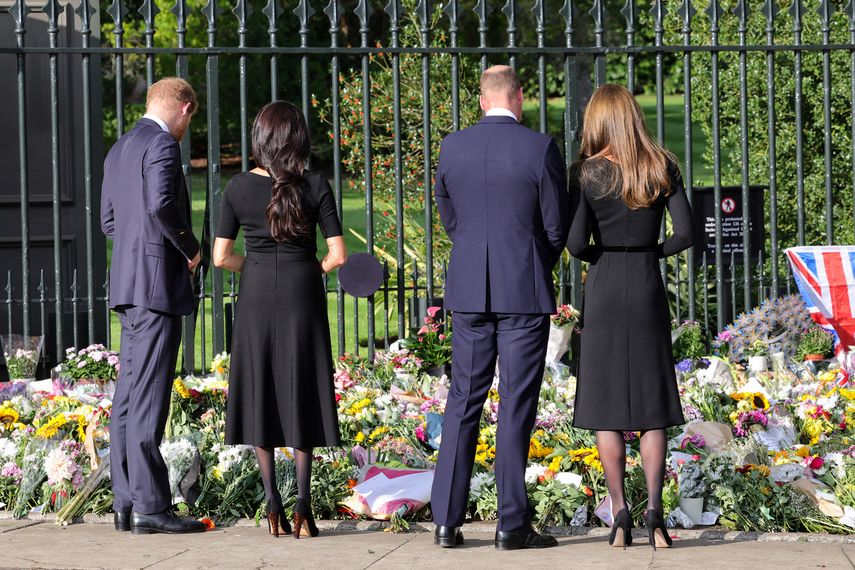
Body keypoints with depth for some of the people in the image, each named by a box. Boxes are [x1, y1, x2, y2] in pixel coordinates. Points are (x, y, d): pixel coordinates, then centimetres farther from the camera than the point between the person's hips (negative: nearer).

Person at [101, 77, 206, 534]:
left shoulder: (119, 150, 19)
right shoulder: (162, 144, -10)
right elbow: (161, 204, -24)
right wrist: (191, 248, -9)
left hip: (129, 287, 10)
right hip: (157, 282, -10)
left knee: (129, 395, 9)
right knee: (148, 397, -11)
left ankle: (126, 502, 10)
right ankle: (150, 506, -12)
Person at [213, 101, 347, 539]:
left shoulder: (239, 188, -3)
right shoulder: (315, 187, -6)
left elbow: (220, 257, -3)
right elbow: (338, 255, -8)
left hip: (256, 296, 1)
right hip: (302, 297, -1)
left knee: (260, 393, 10)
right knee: (300, 394, 7)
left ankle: (272, 502, 6)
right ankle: (303, 502, 0)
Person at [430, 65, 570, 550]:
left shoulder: (452, 147, 2)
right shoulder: (540, 147, -9)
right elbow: (557, 225, -3)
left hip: (470, 292, 3)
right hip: (525, 292, -3)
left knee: (463, 403, 9)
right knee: (517, 406, 1)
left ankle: (447, 520, 7)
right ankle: (513, 524, 2)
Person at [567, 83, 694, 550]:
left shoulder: (586, 172, -6)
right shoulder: (663, 167, 0)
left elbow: (576, 243, -11)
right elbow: (686, 233, -4)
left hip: (603, 289, -2)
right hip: (649, 289, 2)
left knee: (606, 405, 4)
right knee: (652, 406, 6)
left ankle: (620, 513, 0)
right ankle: (654, 509, -5)